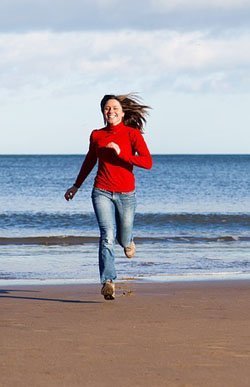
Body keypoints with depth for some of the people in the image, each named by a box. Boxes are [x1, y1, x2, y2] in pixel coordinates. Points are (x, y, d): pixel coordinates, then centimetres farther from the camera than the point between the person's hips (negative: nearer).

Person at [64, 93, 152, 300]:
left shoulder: (132, 134, -4)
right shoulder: (96, 135, 5)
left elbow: (147, 162, -14)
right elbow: (90, 161, 22)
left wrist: (120, 153, -23)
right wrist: (76, 186, 30)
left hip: (126, 193, -1)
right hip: (102, 192, 1)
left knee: (123, 237, 14)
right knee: (107, 236, -17)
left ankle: (128, 240, 53)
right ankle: (108, 283, -23)